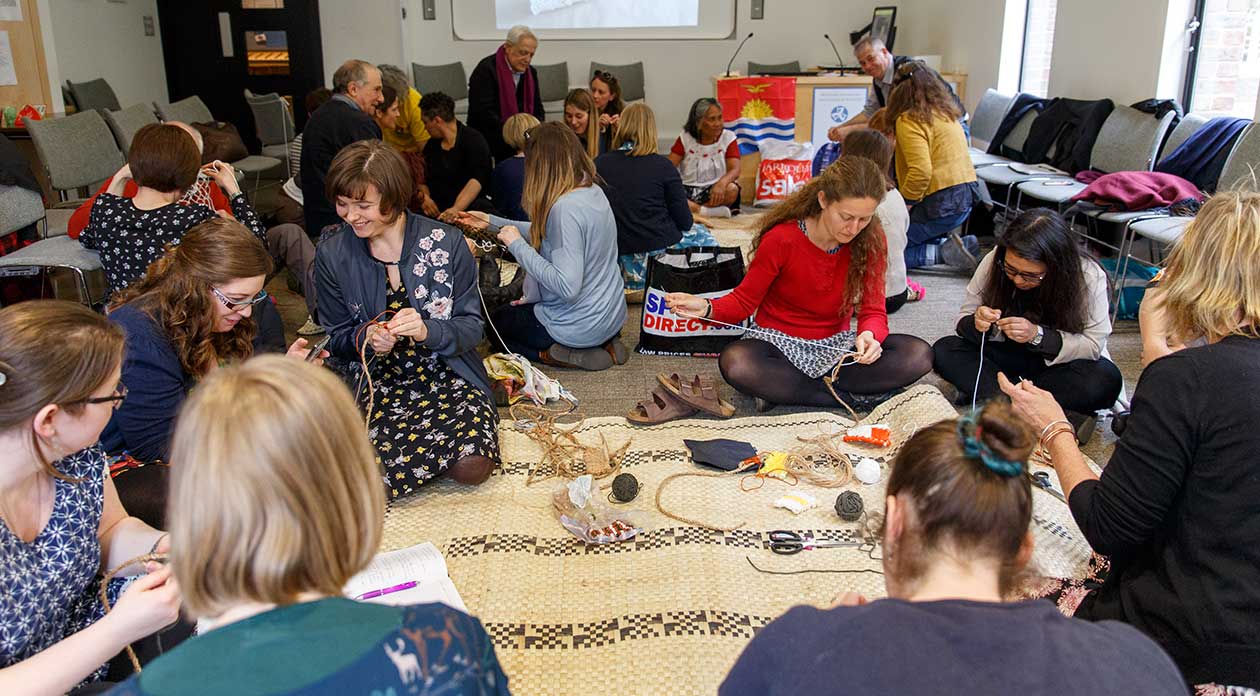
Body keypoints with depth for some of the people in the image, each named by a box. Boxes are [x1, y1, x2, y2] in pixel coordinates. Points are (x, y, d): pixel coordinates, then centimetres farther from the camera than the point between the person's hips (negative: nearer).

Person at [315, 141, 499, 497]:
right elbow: (336, 337, 6)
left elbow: (472, 326, -4)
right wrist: (366, 338, -18)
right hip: (378, 380, 1)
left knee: (472, 466, -27)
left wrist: (428, 331, -25)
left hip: (448, 374, -1)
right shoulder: (332, 255, -1)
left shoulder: (446, 242, -6)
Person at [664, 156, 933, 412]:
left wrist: (869, 335, -33)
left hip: (835, 345, 3)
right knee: (735, 363, -38)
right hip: (779, 343, -3)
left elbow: (873, 311, -8)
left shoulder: (870, 241, -8)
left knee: (918, 354, -22)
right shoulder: (782, 239, -15)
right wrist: (708, 308, -28)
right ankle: (858, 397, -25)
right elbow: (745, 300, -7)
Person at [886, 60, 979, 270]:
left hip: (940, 203, -9)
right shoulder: (946, 112, 14)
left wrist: (903, 206, -14)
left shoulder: (909, 121, -13)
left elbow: (921, 171, -24)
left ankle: (944, 253, -12)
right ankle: (954, 244, 4)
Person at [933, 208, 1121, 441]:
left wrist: (1037, 335, -36)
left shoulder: (1089, 277, -22)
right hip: (1007, 355, 3)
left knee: (1106, 380, -34)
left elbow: (1094, 345, -21)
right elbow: (963, 320, -10)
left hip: (1060, 363, -2)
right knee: (944, 351, -24)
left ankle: (986, 391, -26)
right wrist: (976, 324, -34)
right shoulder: (993, 262, -18)